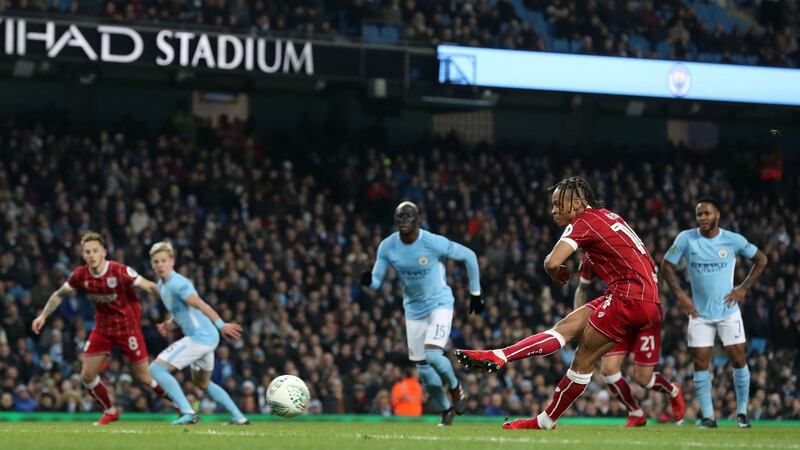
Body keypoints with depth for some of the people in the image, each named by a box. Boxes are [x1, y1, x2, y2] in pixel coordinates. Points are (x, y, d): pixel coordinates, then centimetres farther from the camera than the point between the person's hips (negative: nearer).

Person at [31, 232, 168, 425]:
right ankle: (110, 411, 22)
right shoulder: (81, 275, -9)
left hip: (128, 326, -5)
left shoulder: (120, 271, -23)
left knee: (144, 376, -3)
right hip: (102, 327, 5)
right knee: (87, 376, -1)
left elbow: (150, 287, -19)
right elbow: (59, 295, 8)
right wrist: (43, 316, 2)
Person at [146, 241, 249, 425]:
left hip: (199, 337, -10)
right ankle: (239, 417, 28)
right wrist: (169, 324, 5)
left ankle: (187, 412, -18)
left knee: (156, 369, -12)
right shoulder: (162, 285, 13)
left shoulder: (177, 283, -16)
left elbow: (200, 304, -28)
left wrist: (221, 325, -38)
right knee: (203, 383, 28)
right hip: (205, 339, 10)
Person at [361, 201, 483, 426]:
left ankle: (456, 388, 7)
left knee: (432, 354, -24)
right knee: (423, 367, 5)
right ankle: (446, 409, 28)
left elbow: (468, 256, -9)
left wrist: (475, 293, -3)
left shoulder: (434, 243, -22)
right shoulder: (387, 247, -11)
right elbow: (376, 280, -6)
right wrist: (368, 280, -33)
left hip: (439, 303, -5)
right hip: (414, 308, 5)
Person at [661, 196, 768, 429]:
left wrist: (743, 289, -2)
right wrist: (680, 294, -6)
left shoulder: (733, 240, -7)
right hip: (700, 312, 1)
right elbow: (667, 265, 3)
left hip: (728, 311, -1)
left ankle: (742, 413, 9)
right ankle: (708, 416, 4)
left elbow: (761, 260, 6)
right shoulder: (686, 239, -7)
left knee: (738, 359, -5)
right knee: (700, 363, -3)